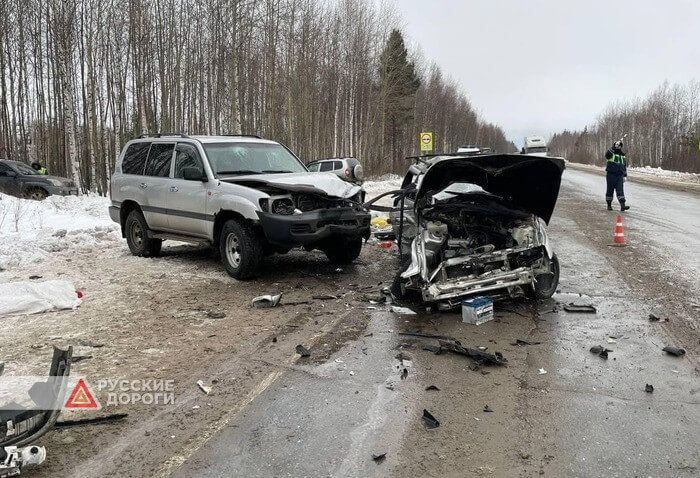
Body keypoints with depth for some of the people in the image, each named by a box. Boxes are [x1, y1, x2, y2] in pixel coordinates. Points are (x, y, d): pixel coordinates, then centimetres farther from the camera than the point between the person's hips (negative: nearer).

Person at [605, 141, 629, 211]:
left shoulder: (623, 155, 15)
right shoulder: (611, 153, -2)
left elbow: (625, 166, 21)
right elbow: (607, 154, -28)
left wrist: (625, 176, 18)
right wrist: (614, 147, -35)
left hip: (619, 176, 4)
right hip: (611, 175, -4)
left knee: (620, 190, -6)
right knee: (610, 190, 5)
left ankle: (622, 205, -14)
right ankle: (609, 205, 17)